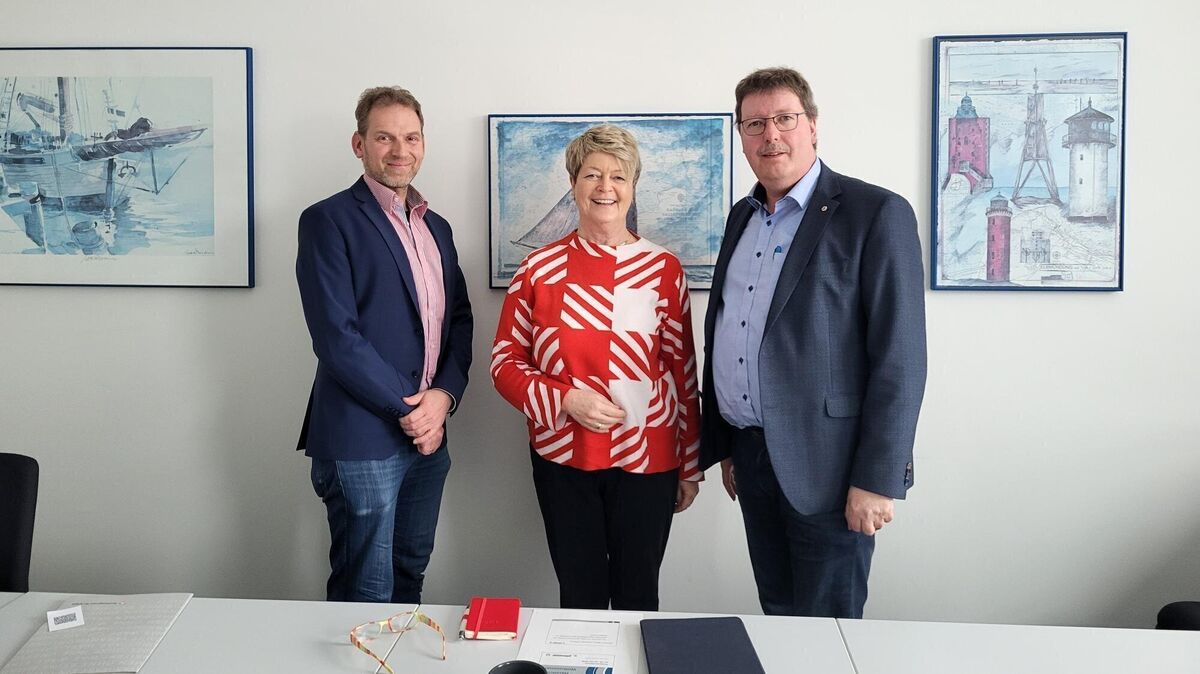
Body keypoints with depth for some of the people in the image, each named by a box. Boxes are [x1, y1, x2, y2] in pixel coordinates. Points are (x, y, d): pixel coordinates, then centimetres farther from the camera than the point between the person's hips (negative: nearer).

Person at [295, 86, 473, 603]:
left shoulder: (436, 227, 15)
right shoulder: (329, 221, -7)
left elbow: (459, 320, 13)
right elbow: (335, 336, -15)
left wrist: (444, 396, -5)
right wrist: (407, 408, -13)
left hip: (428, 434, 7)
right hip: (362, 438, -6)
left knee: (409, 577, 18)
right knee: (366, 596, 4)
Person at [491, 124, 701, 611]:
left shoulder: (664, 269, -1)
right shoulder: (540, 268, 0)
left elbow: (683, 370, 3)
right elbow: (505, 360, 3)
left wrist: (690, 467, 6)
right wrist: (566, 398, -15)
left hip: (647, 460, 0)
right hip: (563, 458, 0)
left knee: (638, 597, 13)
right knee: (580, 598, 13)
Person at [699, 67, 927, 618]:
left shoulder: (876, 214, -10)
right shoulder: (743, 217, 12)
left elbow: (899, 359, -14)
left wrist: (876, 480, -17)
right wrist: (724, 445, 16)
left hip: (826, 468, -6)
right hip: (752, 458, 6)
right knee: (776, 620, 18)